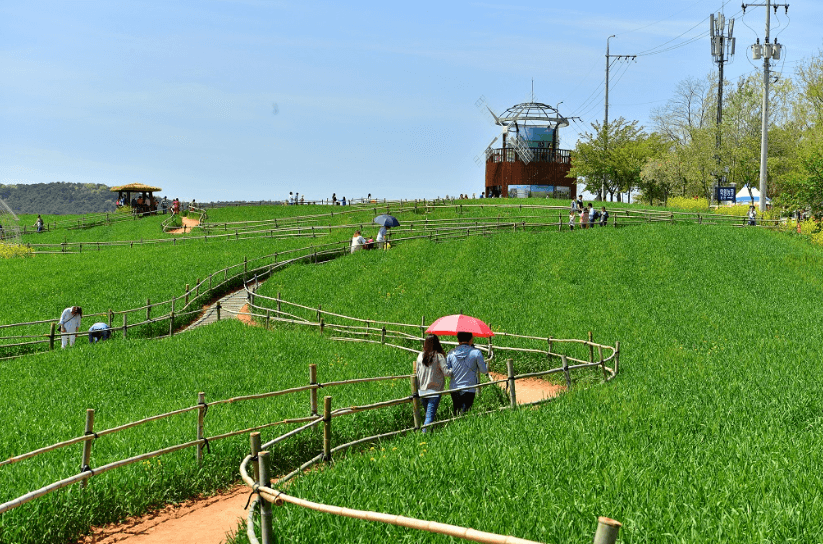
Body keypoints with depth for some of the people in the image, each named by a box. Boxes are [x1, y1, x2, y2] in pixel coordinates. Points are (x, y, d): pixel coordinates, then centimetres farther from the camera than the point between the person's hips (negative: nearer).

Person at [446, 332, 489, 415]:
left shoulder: (451, 353, 1)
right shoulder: (476, 352, -8)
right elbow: (483, 370, -1)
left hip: (454, 389, 3)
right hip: (469, 390, -3)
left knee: (456, 414, 15)